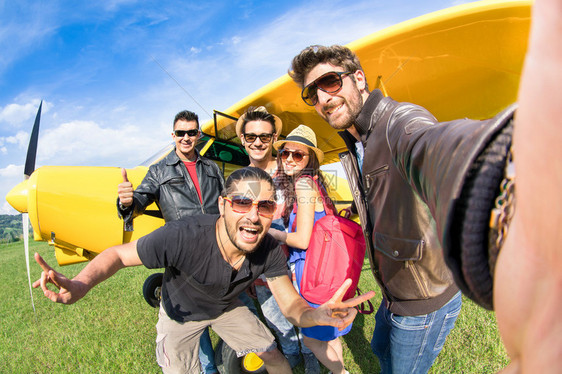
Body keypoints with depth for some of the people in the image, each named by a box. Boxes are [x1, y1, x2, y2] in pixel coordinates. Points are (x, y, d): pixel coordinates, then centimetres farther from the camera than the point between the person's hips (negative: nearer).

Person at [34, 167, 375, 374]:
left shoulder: (270, 251, -29)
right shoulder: (182, 237, -42)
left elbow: (292, 305, -25)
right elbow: (119, 254, -28)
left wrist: (321, 315, -49)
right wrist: (82, 283, -49)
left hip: (227, 307, 3)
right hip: (181, 312, -3)